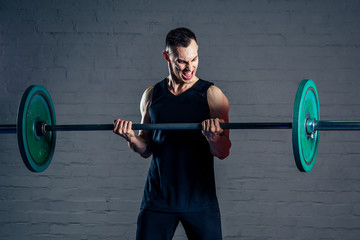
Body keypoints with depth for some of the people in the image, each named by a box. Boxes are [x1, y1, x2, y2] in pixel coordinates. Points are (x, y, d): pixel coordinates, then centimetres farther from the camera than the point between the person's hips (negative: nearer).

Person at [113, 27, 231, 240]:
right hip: (158, 198, 2)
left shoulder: (211, 95, -2)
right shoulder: (151, 95, 7)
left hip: (200, 200, -2)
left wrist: (213, 137, -26)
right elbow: (147, 150, 12)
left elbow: (224, 152, -5)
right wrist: (131, 138, -8)